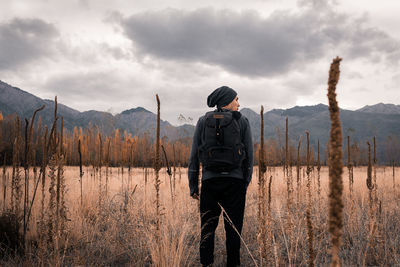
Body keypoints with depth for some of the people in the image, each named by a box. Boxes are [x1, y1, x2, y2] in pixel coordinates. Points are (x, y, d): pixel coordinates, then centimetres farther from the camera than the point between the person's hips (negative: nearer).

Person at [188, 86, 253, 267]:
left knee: (207, 228, 9)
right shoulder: (242, 121, 4)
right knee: (233, 228, 7)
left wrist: (193, 186, 8)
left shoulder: (203, 122, 7)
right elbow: (249, 155, 3)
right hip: (235, 181, -1)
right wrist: (245, 183, 12)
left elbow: (194, 155, 4)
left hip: (210, 181, 1)